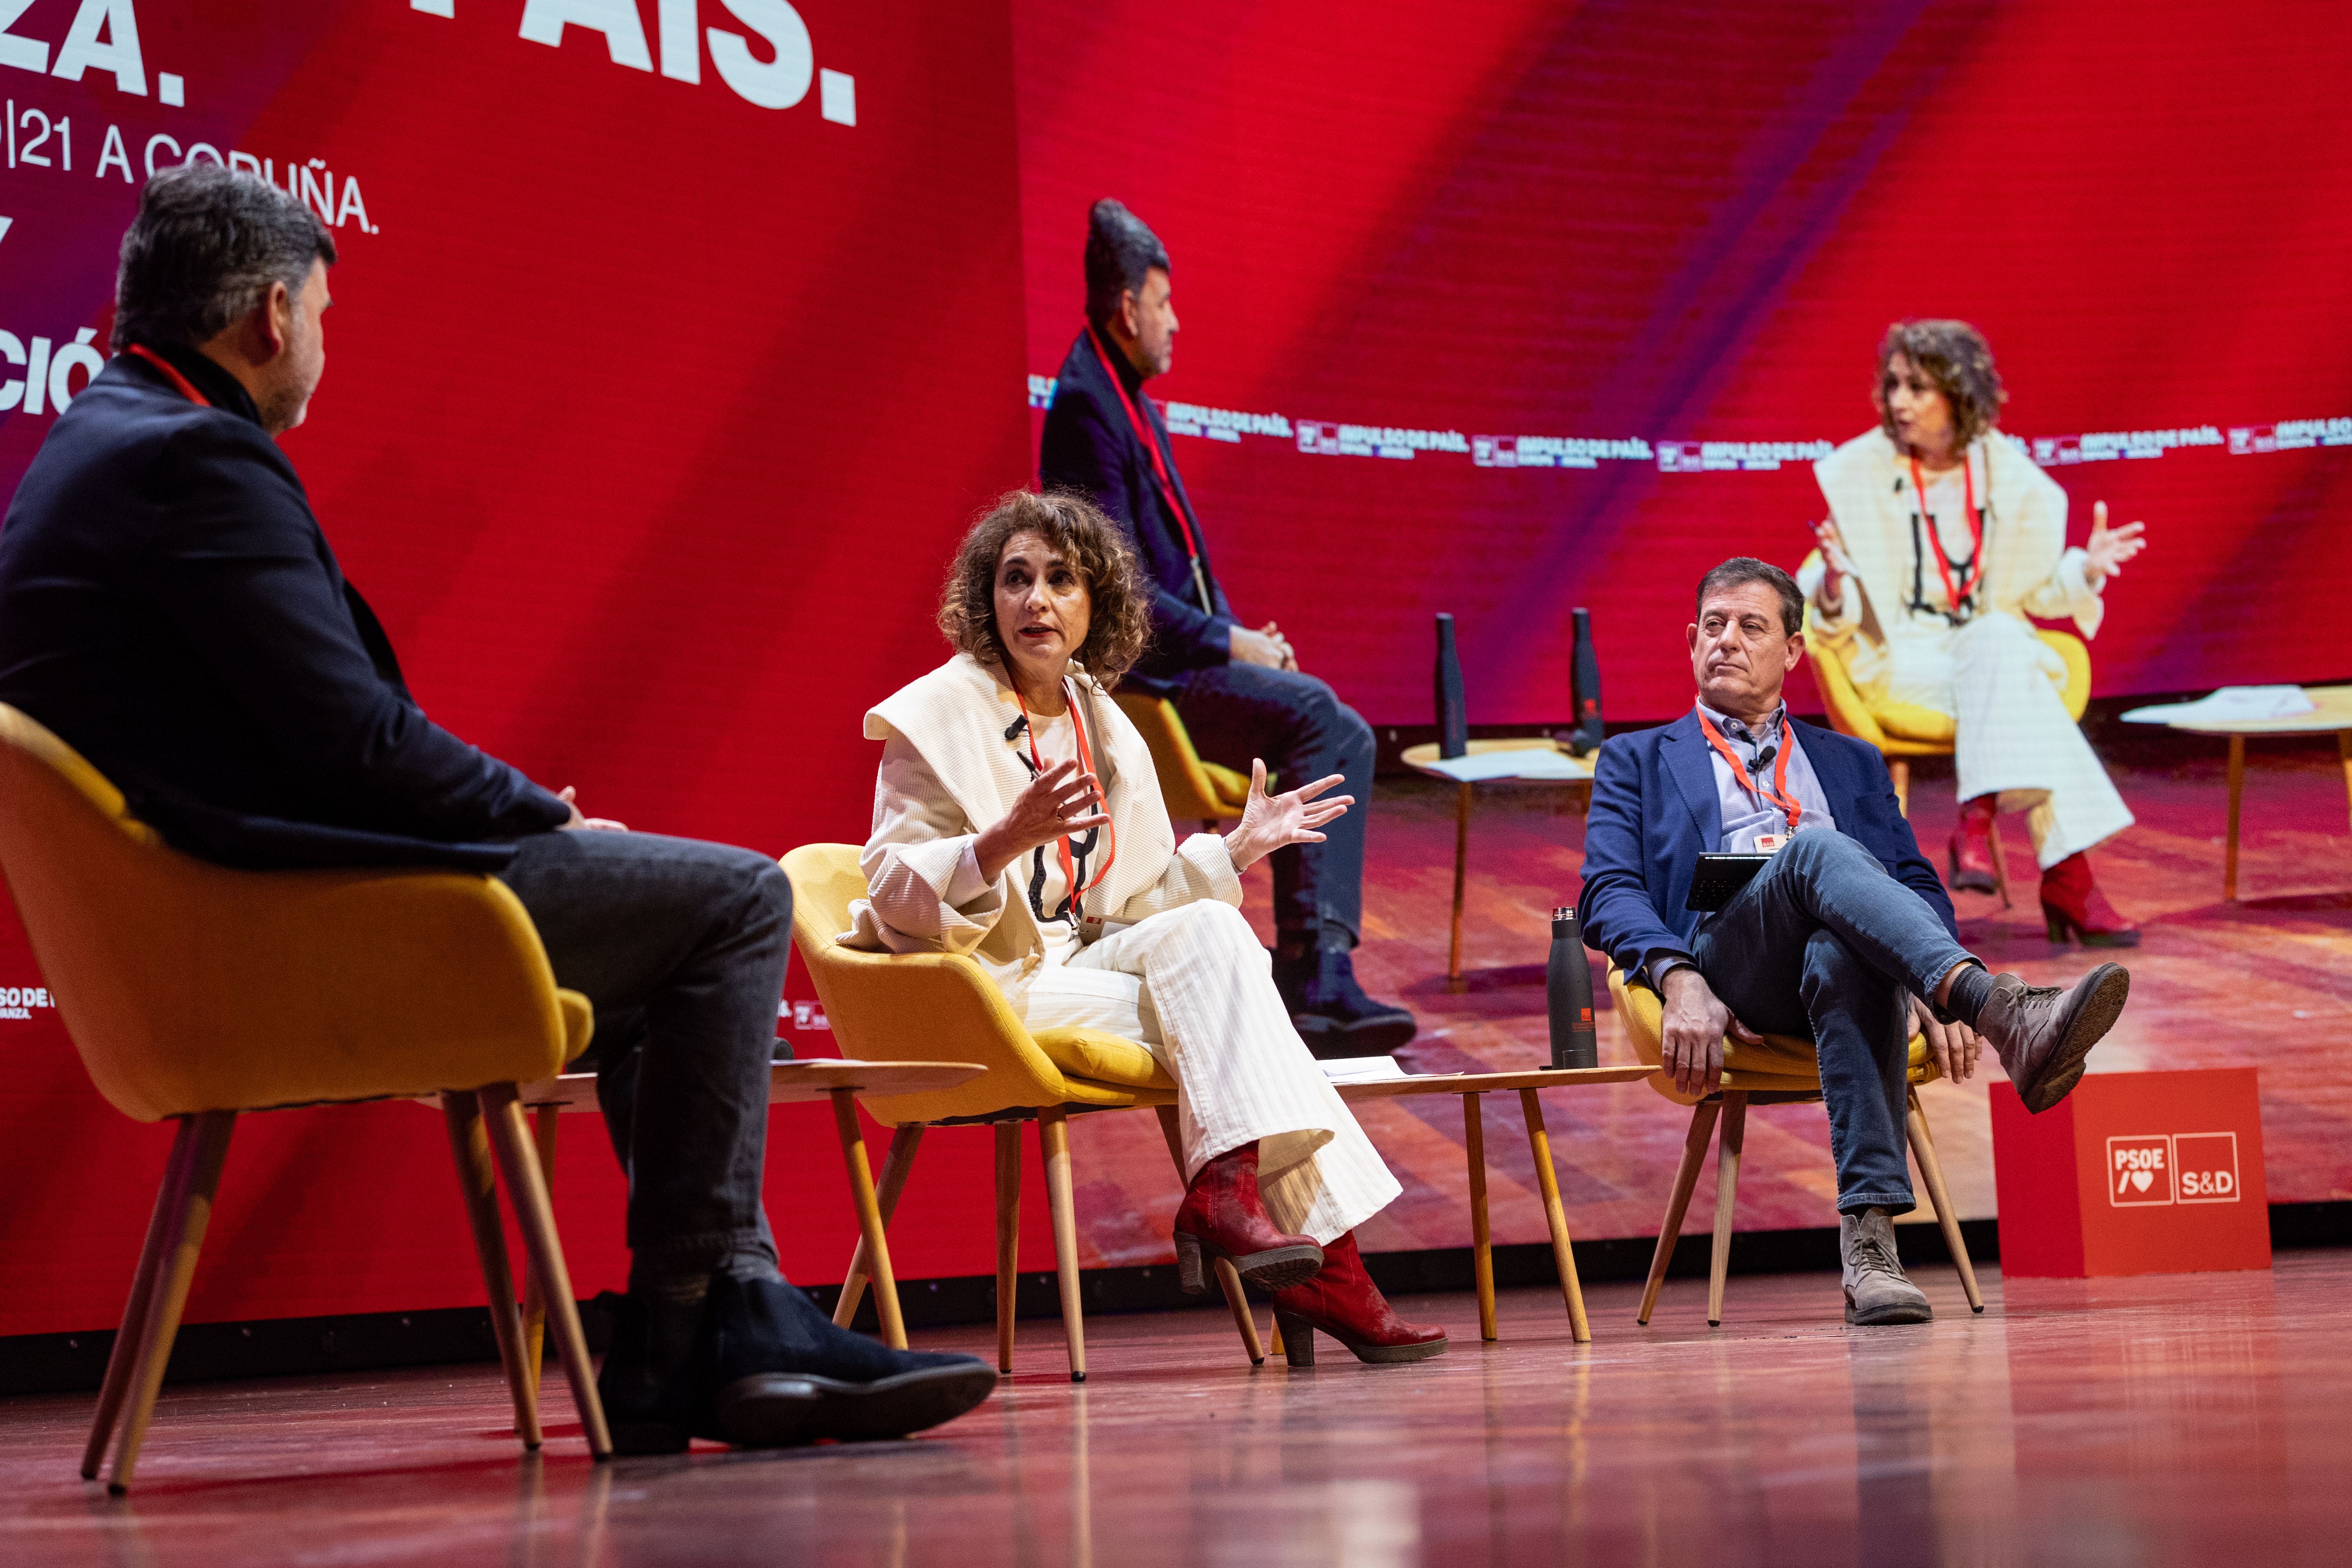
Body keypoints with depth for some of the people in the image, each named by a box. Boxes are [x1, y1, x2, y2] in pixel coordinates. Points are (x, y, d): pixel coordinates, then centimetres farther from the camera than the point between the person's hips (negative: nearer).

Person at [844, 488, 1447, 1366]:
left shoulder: (1103, 726, 13)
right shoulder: (937, 719, -6)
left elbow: (1139, 901, 16)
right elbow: (893, 892, -16)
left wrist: (1238, 848, 5)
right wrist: (1006, 841, -31)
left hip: (1084, 958, 7)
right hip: (984, 985, -7)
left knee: (1210, 929, -20)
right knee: (1212, 1007, -22)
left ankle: (1227, 1186, -22)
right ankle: (1324, 1263, -22)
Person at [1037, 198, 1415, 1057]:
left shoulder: (1132, 406, 21)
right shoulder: (1086, 412, -12)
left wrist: (1242, 636, 6)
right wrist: (1232, 644, -15)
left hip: (1182, 663, 10)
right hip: (1141, 677, -10)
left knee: (1342, 732, -4)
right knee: (1316, 712, -26)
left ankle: (1320, 974, -13)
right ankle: (1314, 979, -29)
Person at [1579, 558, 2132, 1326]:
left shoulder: (1852, 763, 33)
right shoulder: (1637, 760, 27)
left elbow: (1917, 884, 21)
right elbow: (1609, 893, 11)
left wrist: (1936, 990, -4)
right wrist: (1680, 981, -12)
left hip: (1846, 952, 2)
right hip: (1726, 958, -2)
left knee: (1841, 955, -40)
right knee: (1819, 848, -36)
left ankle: (1869, 1242, -51)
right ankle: (2005, 1012, -58)